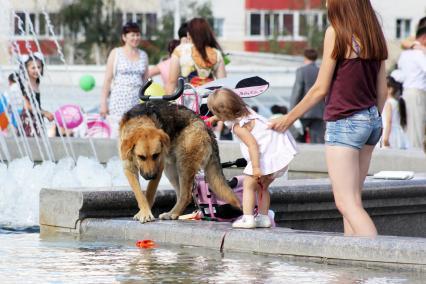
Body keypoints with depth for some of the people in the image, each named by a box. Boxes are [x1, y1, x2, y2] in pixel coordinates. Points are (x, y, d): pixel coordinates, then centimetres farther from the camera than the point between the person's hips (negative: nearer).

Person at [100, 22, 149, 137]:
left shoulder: (143, 55, 14)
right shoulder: (116, 53, 4)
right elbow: (108, 79, 1)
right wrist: (103, 102, -4)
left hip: (137, 100, 3)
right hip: (120, 100, -3)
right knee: (117, 134, -9)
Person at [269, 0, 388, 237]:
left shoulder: (336, 33, -11)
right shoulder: (374, 34, 8)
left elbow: (321, 89, -8)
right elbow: (382, 91, 11)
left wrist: (289, 118, 2)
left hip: (344, 122, -7)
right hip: (371, 120, 7)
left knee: (347, 202, -9)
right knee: (352, 199, 13)